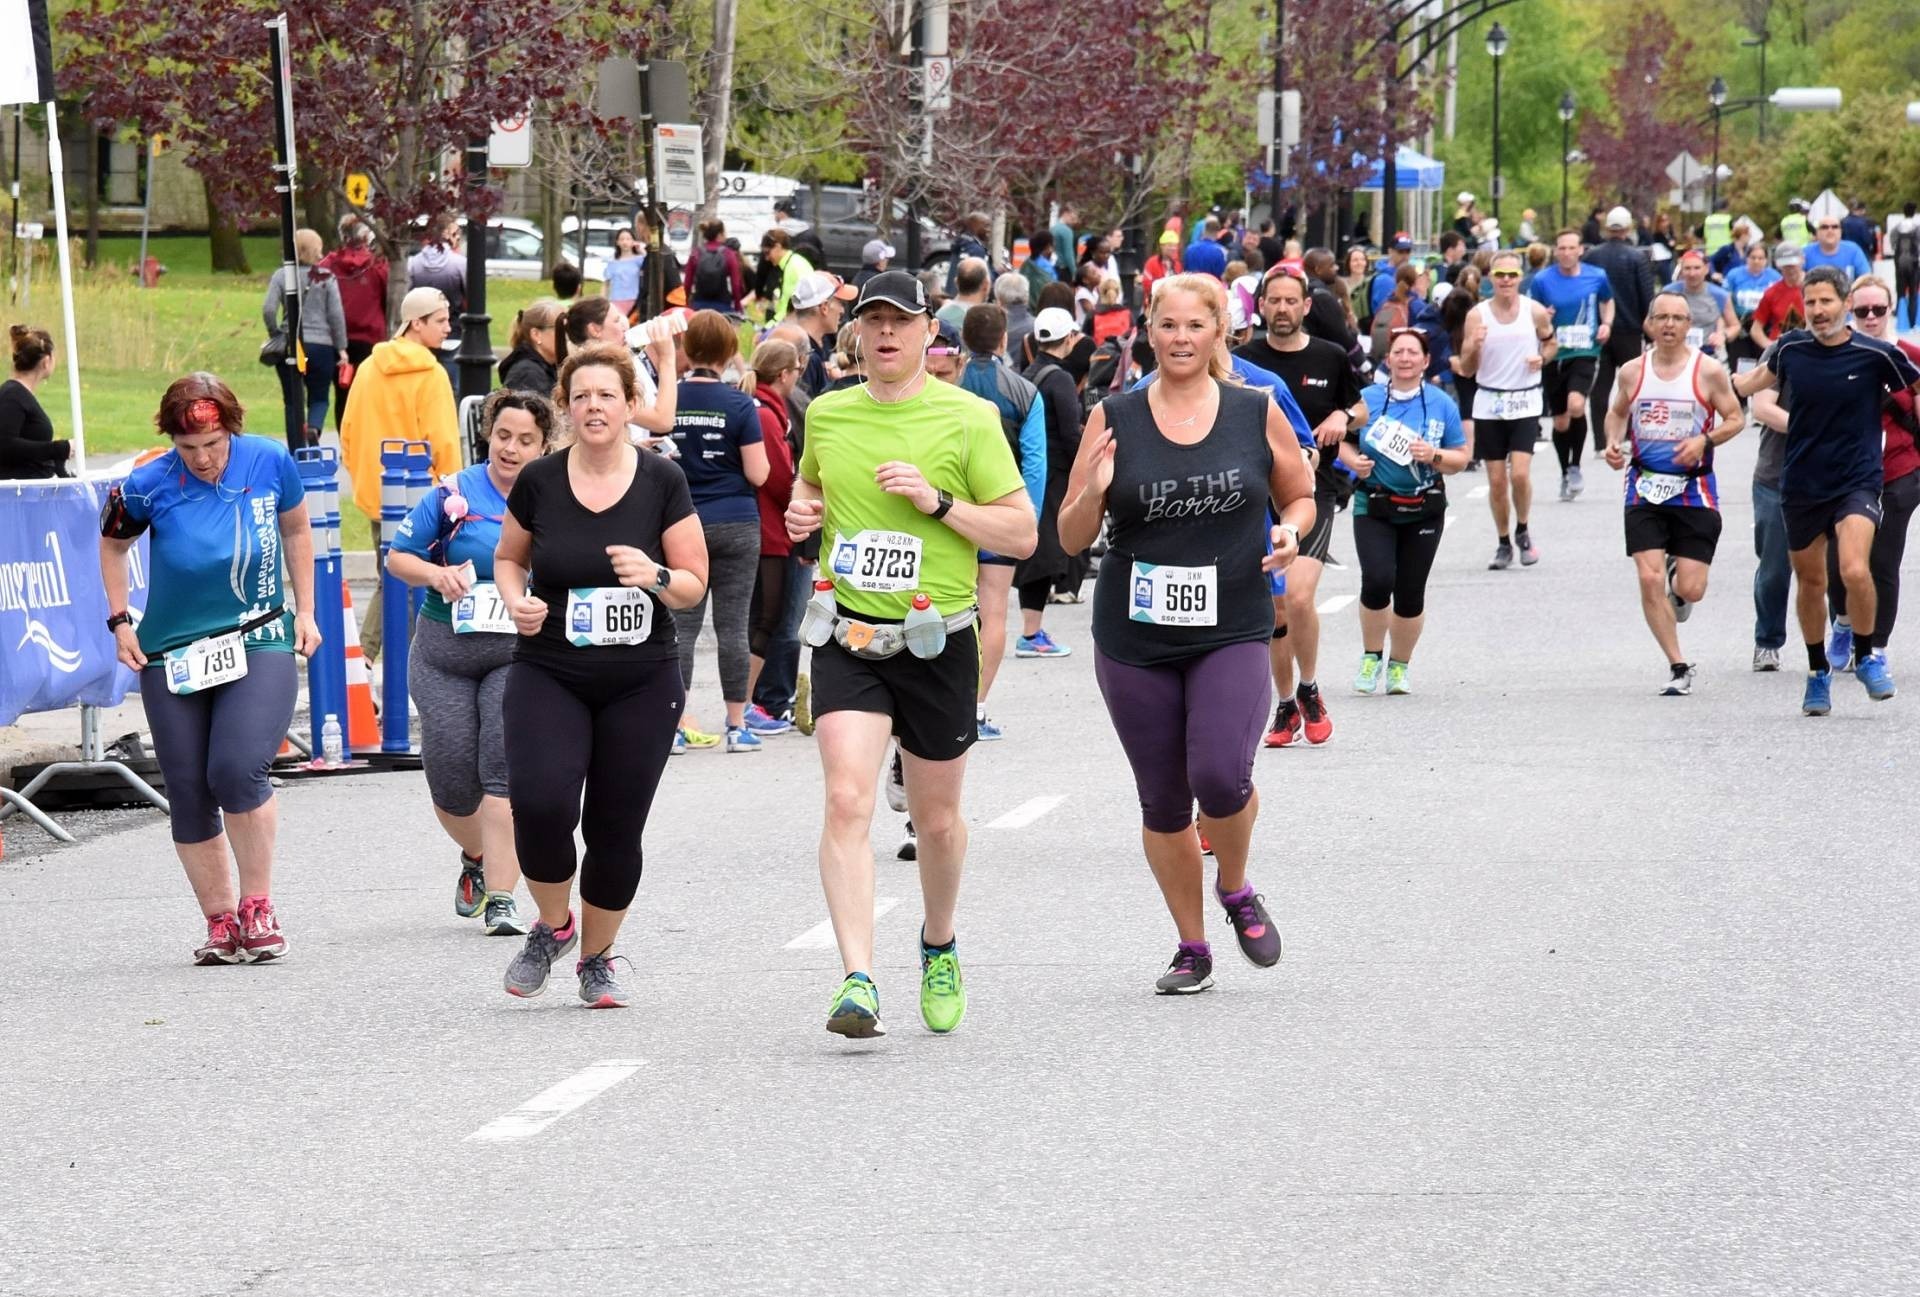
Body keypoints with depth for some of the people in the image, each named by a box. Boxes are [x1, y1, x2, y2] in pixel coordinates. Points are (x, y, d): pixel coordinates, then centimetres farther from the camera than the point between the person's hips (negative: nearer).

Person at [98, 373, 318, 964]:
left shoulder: (270, 462, -7)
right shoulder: (148, 486, -9)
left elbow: (296, 532, 12)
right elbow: (112, 543, 12)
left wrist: (304, 611, 10)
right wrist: (120, 621, 5)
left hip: (260, 646, -2)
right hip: (172, 656, 2)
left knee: (237, 771, -22)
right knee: (188, 795, 2)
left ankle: (257, 905, -4)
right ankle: (221, 921, 17)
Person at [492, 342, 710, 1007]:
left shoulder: (662, 481, -3)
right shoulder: (538, 481, -1)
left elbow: (695, 584, 1)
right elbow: (508, 557, 16)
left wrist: (655, 577, -20)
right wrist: (516, 600, -4)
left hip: (641, 683, 0)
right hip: (548, 676, 0)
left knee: (616, 828, 3)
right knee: (541, 804, -20)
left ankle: (596, 958, 25)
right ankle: (552, 926, 9)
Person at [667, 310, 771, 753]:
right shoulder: (739, 405, -8)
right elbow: (758, 473, -8)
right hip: (736, 525, -2)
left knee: (682, 625, 5)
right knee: (732, 625, 3)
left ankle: (673, 725, 2)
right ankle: (737, 725, 6)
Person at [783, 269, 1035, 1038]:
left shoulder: (969, 419, -5)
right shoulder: (826, 414, 6)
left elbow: (1023, 534, -5)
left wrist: (938, 500, -18)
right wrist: (800, 511, 4)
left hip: (936, 642, -1)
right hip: (847, 639, 1)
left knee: (936, 818, 12)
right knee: (847, 802, -17)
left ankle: (939, 946, 40)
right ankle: (858, 981, -21)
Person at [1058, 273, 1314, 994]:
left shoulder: (1257, 414, 1)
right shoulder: (1114, 420, 0)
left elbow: (1300, 496, 16)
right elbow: (1071, 539, 2)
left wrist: (1290, 531, -7)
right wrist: (1094, 493, -19)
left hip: (1233, 635, -1)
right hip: (1135, 640, 1)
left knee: (1220, 776, -20)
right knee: (1162, 801, 7)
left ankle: (1236, 890, 11)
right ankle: (1192, 947, 25)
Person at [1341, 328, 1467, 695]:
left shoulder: (1442, 405, 2)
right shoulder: (1367, 399, -1)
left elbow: (1461, 458, 6)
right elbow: (1341, 439, 10)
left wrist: (1434, 455, -14)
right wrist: (1353, 460, -11)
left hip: (1423, 511, 1)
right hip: (1374, 508, -1)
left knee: (1410, 593, 3)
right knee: (1378, 580, -19)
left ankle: (1399, 665, 24)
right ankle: (1371, 656, 4)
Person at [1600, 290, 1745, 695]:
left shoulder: (1708, 371, -5)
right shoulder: (1632, 372, 3)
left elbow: (1735, 419, -1)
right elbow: (1617, 413, 19)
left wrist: (1704, 440, -18)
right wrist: (1613, 442, -1)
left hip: (1693, 488, -2)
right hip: (1645, 487, 2)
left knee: (1691, 590, -4)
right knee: (1649, 580, -10)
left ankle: (1677, 582, 37)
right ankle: (1678, 666, 3)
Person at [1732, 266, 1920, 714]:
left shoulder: (1878, 355, -10)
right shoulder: (1791, 348, -1)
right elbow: (1761, 376, 22)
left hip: (1857, 480, -4)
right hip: (1800, 486, 4)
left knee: (1855, 571, -23)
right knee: (1810, 581, 12)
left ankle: (1868, 657, 1)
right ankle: (1818, 673, 32)